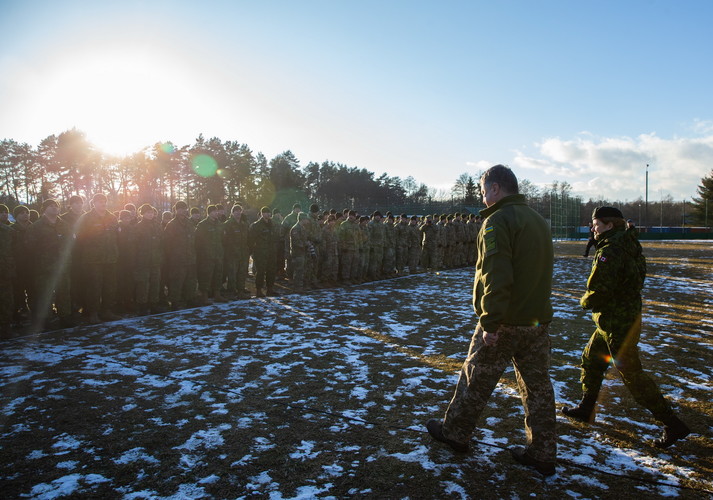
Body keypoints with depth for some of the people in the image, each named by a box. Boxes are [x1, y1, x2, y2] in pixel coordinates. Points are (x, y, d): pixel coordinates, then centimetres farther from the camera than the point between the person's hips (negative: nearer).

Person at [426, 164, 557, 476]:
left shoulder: (499, 220, -16)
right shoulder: (538, 220, 14)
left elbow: (496, 277, -26)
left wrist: (490, 322, -23)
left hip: (504, 323, -8)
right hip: (538, 322, 8)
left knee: (476, 379, 10)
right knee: (538, 387, 12)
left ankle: (455, 433, 27)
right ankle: (542, 454, 22)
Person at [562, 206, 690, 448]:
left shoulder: (609, 251, -23)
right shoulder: (628, 245, 8)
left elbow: (598, 293, -26)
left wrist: (585, 300, -5)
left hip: (617, 324, -10)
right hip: (628, 316, 10)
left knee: (632, 375, -1)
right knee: (591, 359, 20)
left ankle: (673, 424, 8)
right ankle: (585, 409, 32)